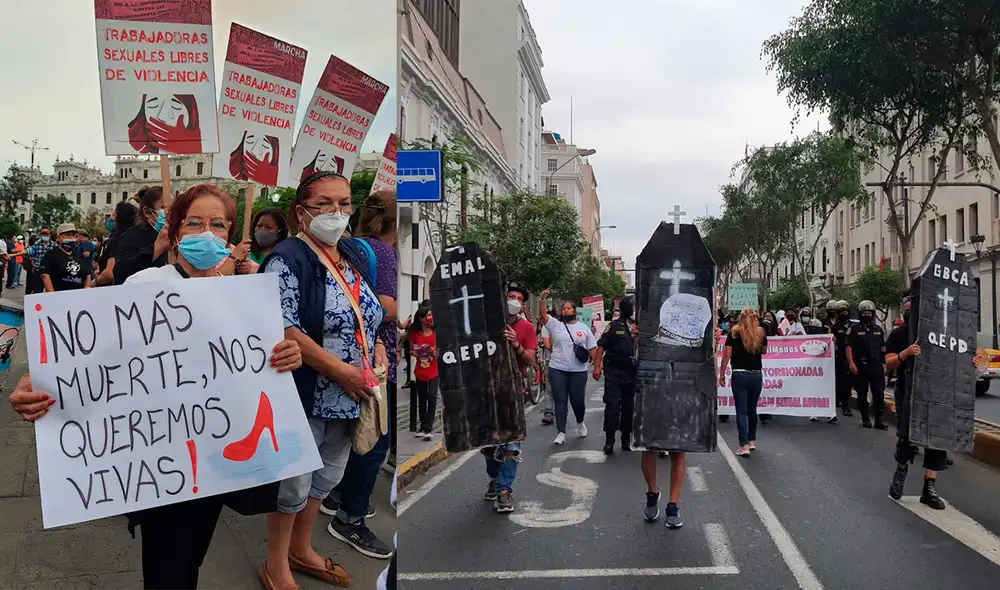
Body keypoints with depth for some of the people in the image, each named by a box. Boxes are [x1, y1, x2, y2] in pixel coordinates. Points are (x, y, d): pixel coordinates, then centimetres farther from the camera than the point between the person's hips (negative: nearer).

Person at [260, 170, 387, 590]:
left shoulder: (357, 254, 9)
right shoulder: (288, 260, -15)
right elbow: (281, 328, -24)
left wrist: (377, 350, 0)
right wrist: (341, 371, -24)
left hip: (349, 398, 8)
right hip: (306, 395, -7)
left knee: (325, 477, 20)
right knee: (294, 483, 6)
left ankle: (301, 549, 40)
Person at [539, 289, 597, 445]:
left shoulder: (584, 328, 6)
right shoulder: (555, 324, 3)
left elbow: (592, 349, 7)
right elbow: (543, 314, -12)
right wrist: (542, 299, -28)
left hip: (578, 371, 1)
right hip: (557, 370, 0)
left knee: (578, 400, 8)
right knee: (560, 401, 1)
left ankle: (580, 423, 38)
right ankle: (561, 433, 5)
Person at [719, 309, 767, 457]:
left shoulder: (734, 333, -5)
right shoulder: (761, 333, 3)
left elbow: (727, 355, -7)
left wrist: (722, 374, -1)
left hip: (739, 375, -3)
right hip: (756, 375, 3)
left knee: (741, 411, -2)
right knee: (752, 409, 18)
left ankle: (744, 446, -8)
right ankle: (752, 441, 28)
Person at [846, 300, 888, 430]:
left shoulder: (879, 329, 14)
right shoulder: (854, 329, 1)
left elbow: (883, 348, 18)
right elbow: (849, 347, -6)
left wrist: (884, 363, 13)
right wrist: (851, 363, -16)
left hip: (877, 366, 3)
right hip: (861, 366, -3)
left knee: (879, 393, -2)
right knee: (862, 394, 5)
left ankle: (878, 420, 0)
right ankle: (865, 419, 14)